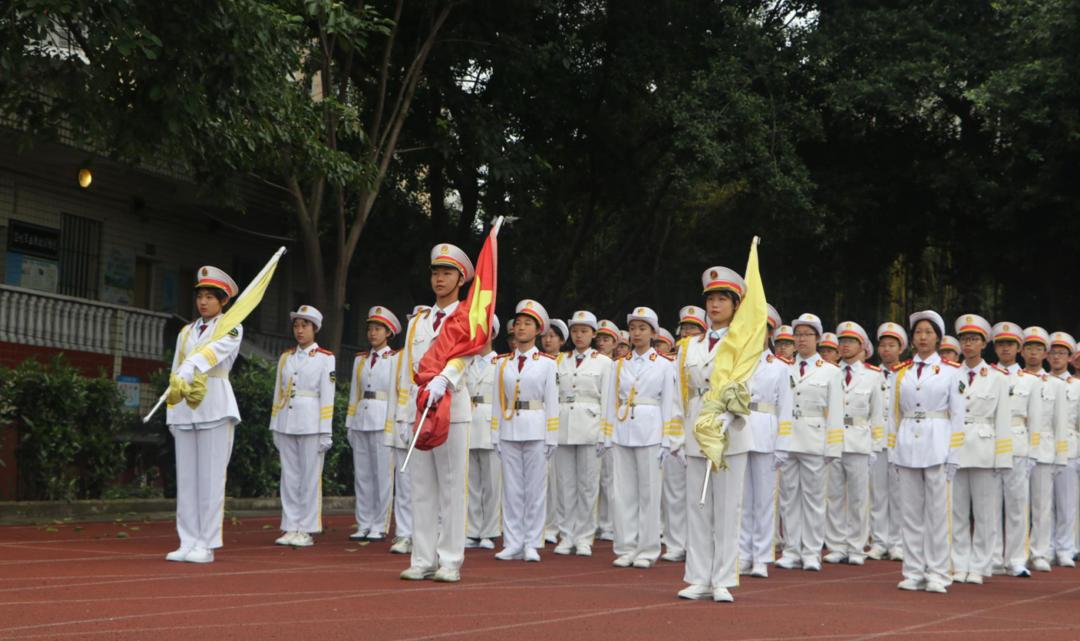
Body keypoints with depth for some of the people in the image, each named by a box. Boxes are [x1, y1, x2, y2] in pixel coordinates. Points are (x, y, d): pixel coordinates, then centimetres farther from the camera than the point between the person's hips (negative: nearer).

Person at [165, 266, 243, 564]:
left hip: (215, 408, -5)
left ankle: (206, 545, -4)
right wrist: (172, 413, 11)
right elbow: (175, 371, 17)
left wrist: (186, 375, -35)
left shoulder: (231, 329, 1)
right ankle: (188, 543, 7)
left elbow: (213, 352, -19)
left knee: (210, 477, -6)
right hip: (185, 408, 5)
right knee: (185, 478, 4)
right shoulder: (186, 333, 18)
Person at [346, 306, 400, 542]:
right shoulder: (360, 360, 15)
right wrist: (350, 424, 12)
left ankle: (379, 527, 3)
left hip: (383, 423, -5)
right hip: (361, 422, 5)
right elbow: (354, 393, 17)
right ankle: (363, 525, 11)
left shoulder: (395, 360, 1)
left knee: (383, 474, -2)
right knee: (361, 474, 5)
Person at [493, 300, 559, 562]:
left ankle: (532, 544, 7)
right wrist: (496, 435, 4)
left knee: (535, 488, 1)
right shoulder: (504, 363, 10)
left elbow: (552, 402, 0)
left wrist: (551, 438, -4)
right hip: (509, 430, 3)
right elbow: (498, 400, 9)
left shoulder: (546, 363, 2)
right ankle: (512, 543, 10)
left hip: (535, 430, -3)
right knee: (511, 488, 4)